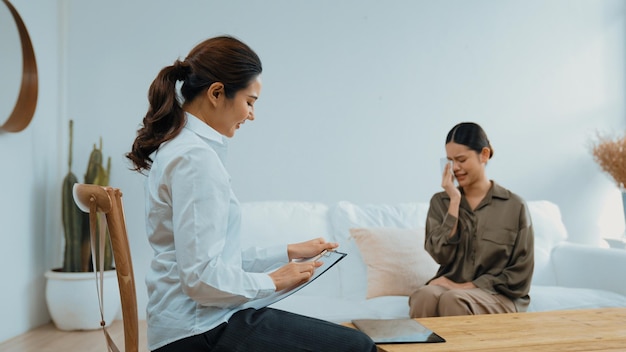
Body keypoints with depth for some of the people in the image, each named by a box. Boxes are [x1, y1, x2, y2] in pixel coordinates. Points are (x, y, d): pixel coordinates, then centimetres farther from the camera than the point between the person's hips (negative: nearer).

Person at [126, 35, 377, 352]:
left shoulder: (177, 146, 12)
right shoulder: (196, 157, -19)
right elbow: (202, 277, -23)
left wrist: (287, 253, 12)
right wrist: (271, 282, -8)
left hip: (200, 319, 9)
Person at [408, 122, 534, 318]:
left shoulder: (514, 206, 1)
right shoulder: (440, 202, 9)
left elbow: (520, 274, -2)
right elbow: (442, 255, -6)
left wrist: (466, 286, -10)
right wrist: (455, 201, -7)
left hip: (498, 296, -2)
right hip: (450, 288, 2)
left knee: (453, 300, -36)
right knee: (424, 296, -34)